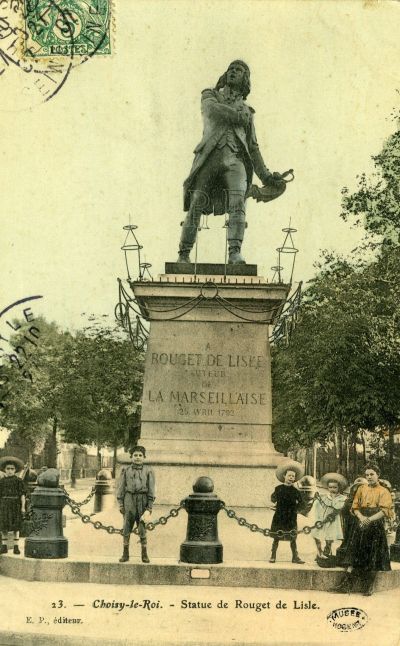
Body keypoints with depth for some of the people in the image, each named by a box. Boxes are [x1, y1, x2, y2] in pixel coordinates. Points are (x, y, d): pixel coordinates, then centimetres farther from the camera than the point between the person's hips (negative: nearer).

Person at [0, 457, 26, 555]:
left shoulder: (18, 480, -1)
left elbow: (22, 494, -3)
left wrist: (23, 506, -10)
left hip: (15, 504, -2)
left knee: (16, 526, 1)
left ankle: (16, 547, 5)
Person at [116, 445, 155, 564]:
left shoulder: (148, 471, 4)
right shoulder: (126, 471, 8)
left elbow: (152, 489, 2)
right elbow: (121, 488, 9)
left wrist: (150, 507, -5)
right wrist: (120, 504, 1)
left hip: (142, 500, -1)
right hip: (129, 500, 1)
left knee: (142, 529, 0)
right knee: (126, 528, 2)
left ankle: (144, 555, 8)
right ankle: (125, 554, 10)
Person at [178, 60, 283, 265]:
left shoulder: (246, 111, 29)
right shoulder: (210, 96, 22)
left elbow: (253, 147, 28)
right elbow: (213, 109, -5)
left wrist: (266, 175, 20)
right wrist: (239, 116, 4)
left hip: (235, 159, 2)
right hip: (210, 156, -1)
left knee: (238, 203, -21)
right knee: (196, 206, -8)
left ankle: (235, 253, -31)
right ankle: (183, 255, -2)